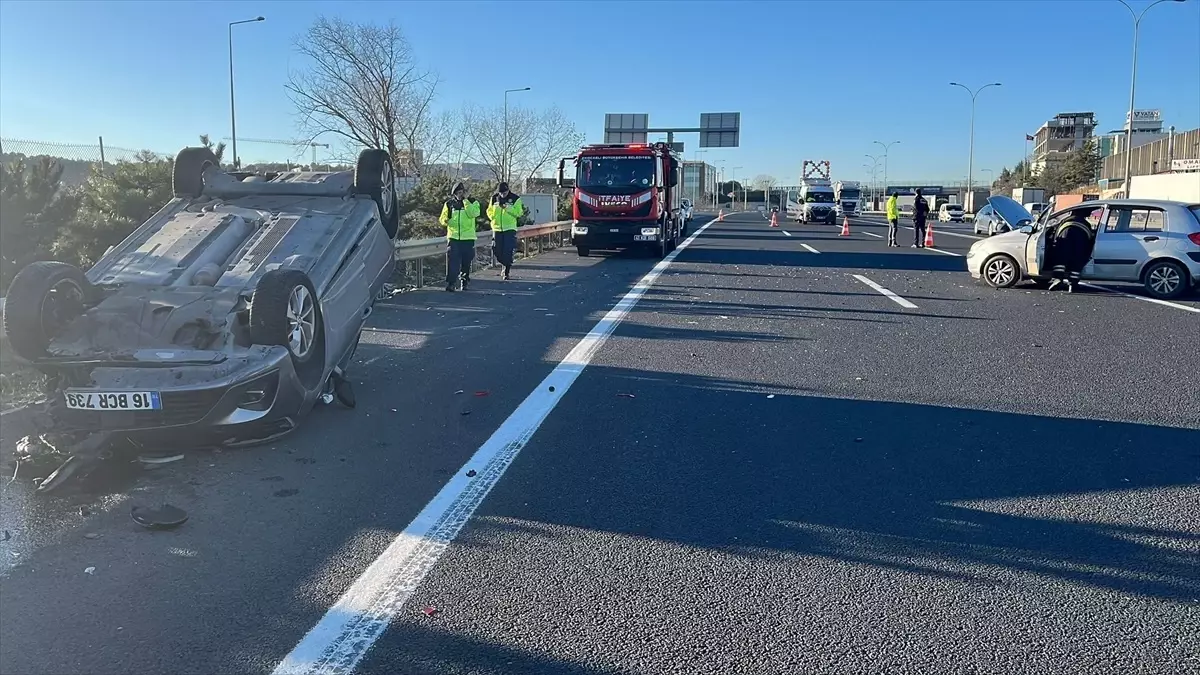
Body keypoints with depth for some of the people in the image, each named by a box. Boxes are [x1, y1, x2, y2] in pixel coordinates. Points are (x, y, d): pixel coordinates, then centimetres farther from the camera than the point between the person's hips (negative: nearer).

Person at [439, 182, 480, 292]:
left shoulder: (473, 202, 2)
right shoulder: (449, 204, 7)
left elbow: (473, 214, -17)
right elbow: (443, 218, 10)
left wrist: (465, 200, -16)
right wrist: (445, 220, -14)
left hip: (468, 238, 0)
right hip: (453, 237, 0)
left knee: (466, 262, 10)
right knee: (452, 261, -11)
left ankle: (465, 281, 26)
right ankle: (451, 283, -12)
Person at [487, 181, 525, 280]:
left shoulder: (515, 199, -4)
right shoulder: (494, 198, 6)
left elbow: (519, 212, -8)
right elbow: (489, 211, 13)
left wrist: (508, 208, -19)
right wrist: (493, 217, -6)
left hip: (510, 229, -4)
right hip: (497, 228, 4)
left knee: (508, 252, -9)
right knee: (497, 251, 5)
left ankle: (507, 272, 2)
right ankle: (507, 265, 30)